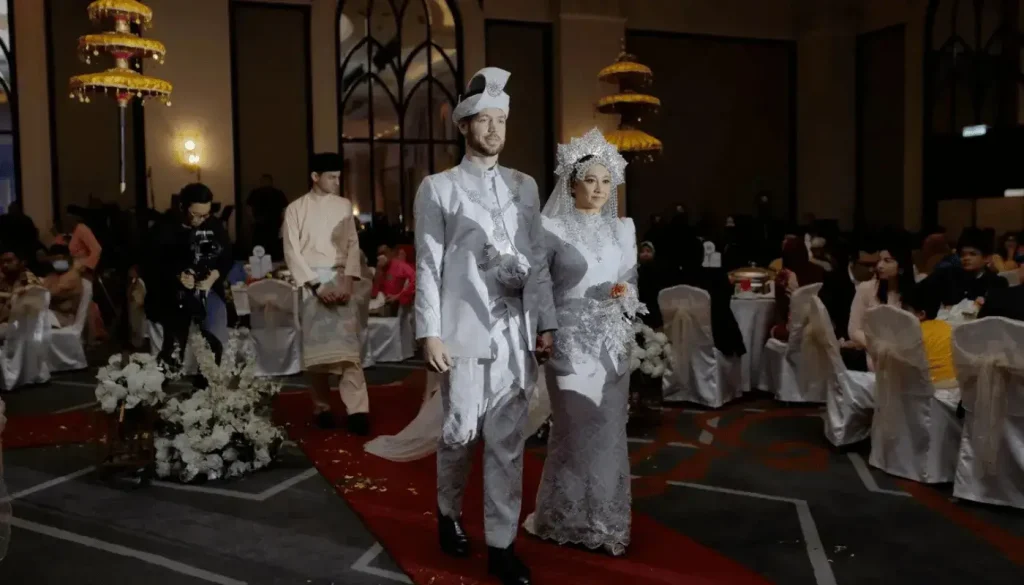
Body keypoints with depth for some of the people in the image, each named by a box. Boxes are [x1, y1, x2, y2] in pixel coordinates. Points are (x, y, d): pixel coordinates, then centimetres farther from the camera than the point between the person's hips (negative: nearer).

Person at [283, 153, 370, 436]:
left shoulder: (344, 205, 8)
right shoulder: (296, 209, 2)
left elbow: (353, 245, 5)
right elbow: (292, 252, -2)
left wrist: (349, 280, -10)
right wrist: (316, 285, -12)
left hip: (342, 280, 1)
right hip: (313, 281, -1)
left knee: (348, 343, -9)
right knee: (316, 345, 4)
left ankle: (357, 409, -13)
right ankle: (321, 406, 18)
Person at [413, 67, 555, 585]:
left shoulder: (525, 187, 13)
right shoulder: (438, 188, 2)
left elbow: (538, 261, 11)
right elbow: (428, 267, -2)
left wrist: (546, 323, 7)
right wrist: (430, 333, -8)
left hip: (517, 331, 3)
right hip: (464, 330, -3)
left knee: (507, 442, 6)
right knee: (460, 433, 6)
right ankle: (449, 514, 34)